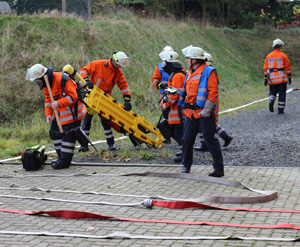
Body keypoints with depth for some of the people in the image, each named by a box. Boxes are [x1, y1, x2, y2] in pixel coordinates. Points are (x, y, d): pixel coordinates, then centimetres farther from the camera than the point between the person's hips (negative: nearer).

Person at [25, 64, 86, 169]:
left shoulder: (62, 79, -25)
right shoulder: (46, 84, 4)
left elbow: (73, 96, -26)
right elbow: (48, 100, 13)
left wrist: (58, 103, -35)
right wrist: (48, 114, 0)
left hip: (73, 109, -10)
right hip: (62, 111, 10)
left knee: (68, 134, -11)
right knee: (54, 131, 10)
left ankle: (65, 161, -8)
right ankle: (61, 157, 19)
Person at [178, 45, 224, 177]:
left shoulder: (208, 71, -10)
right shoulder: (190, 73, 16)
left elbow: (213, 91, -16)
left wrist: (207, 109, -21)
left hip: (204, 113, -7)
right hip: (191, 112, 8)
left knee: (210, 139, -5)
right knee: (187, 139, 9)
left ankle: (219, 168, 1)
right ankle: (186, 165, 23)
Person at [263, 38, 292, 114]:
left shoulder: (269, 56, 6)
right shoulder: (283, 55, -4)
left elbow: (265, 68, 7)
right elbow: (288, 67, -4)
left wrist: (266, 79, 12)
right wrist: (289, 77, 4)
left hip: (272, 79, 3)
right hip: (282, 78, -2)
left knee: (272, 93, 12)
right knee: (282, 94, 5)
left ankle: (271, 101, -19)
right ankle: (280, 110, 5)